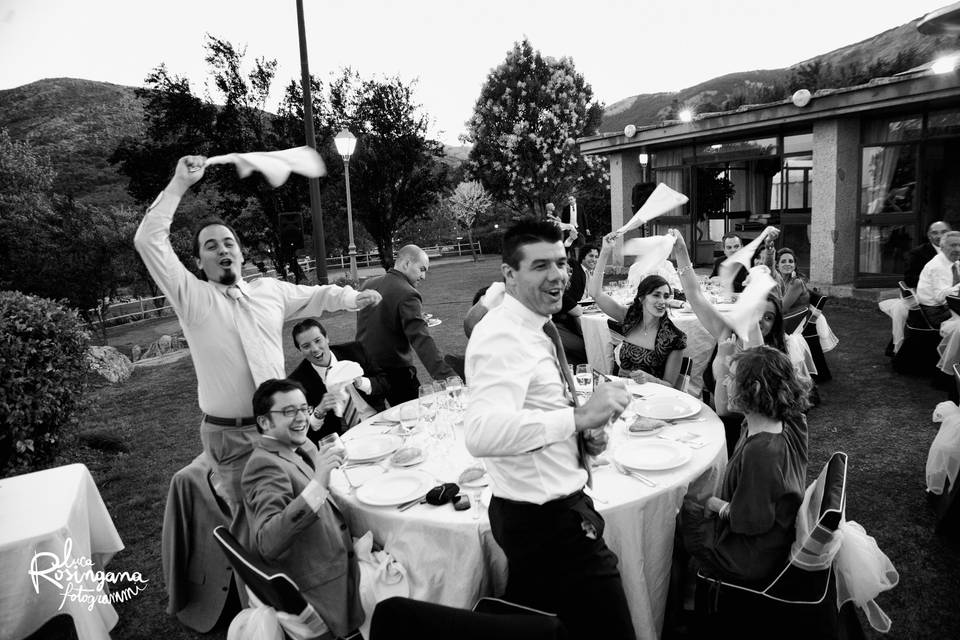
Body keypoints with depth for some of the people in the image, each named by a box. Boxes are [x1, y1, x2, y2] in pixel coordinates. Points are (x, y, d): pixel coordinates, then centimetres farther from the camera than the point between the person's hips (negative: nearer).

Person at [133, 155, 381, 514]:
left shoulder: (270, 289, 8)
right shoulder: (192, 297, -4)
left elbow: (316, 296, 23)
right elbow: (149, 241, -11)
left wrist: (352, 298, 17)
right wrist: (179, 184, -12)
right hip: (229, 436, -3)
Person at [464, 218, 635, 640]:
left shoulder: (533, 327, 8)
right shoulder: (503, 337, -24)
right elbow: (481, 433, -39)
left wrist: (582, 435, 1)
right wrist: (579, 417, -38)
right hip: (548, 521, -10)